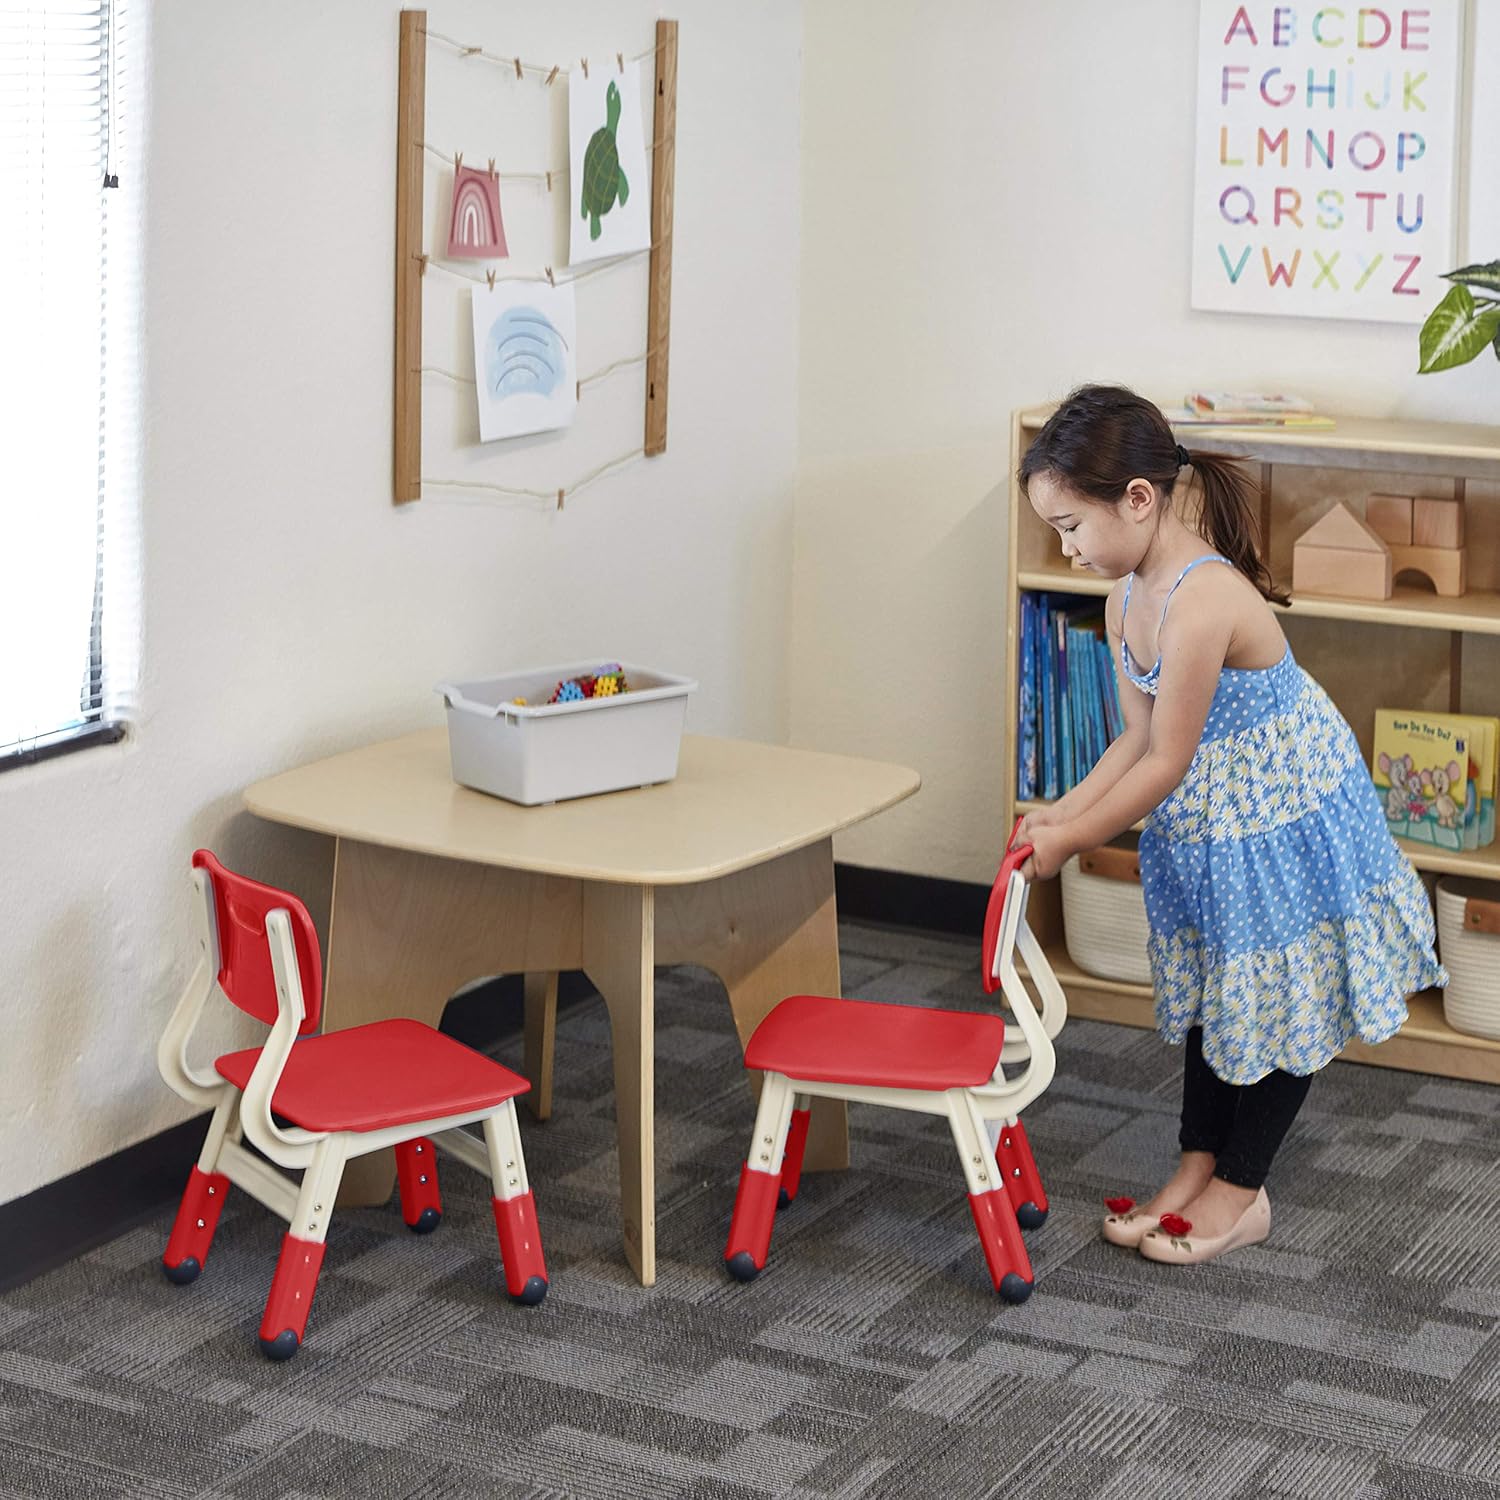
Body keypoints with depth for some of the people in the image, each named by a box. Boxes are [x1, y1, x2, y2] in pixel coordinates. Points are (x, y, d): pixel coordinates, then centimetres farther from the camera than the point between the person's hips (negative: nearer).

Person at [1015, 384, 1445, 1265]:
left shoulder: (1202, 603, -34)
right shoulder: (1129, 597, -5)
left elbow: (1166, 764, -26)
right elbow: (1140, 738, 1)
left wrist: (1068, 842, -17)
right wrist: (1064, 811, -10)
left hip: (1285, 817, -9)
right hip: (1207, 820, 9)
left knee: (1280, 998, 7)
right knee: (1213, 989, 18)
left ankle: (1241, 1192, 18)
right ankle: (1200, 1167, 30)